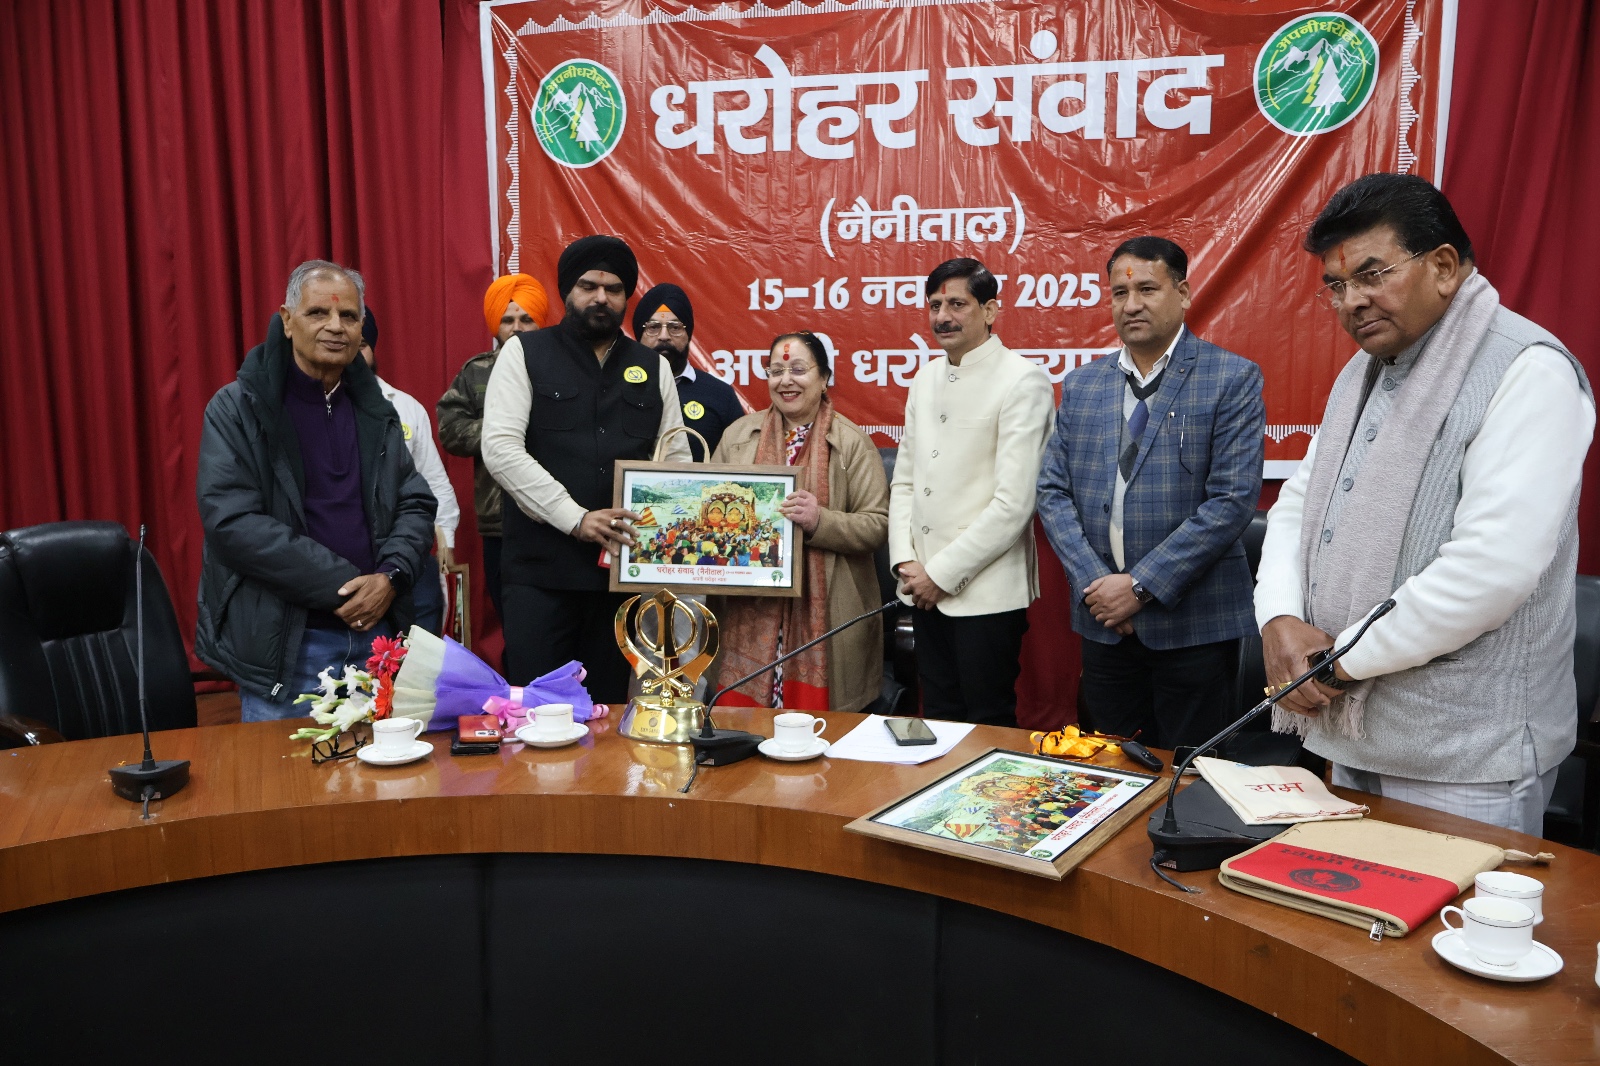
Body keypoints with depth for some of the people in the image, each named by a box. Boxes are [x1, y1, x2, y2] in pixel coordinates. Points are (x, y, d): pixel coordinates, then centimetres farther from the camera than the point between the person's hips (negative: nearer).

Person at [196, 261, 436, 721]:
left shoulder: (375, 410, 11)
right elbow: (232, 522, -14)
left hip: (374, 634, 4)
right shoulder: (237, 409, -4)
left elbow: (416, 503, 10)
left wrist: (391, 576, -9)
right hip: (282, 646, -4)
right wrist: (342, 586, -17)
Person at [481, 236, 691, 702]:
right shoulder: (524, 353, 3)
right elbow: (500, 447, -8)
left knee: (607, 706, 11)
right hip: (540, 565, -3)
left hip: (622, 565, 3)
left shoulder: (653, 367, 13)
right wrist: (576, 518, -16)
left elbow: (676, 458, 13)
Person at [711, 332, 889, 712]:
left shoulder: (851, 442, 0)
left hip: (823, 617, -2)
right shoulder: (738, 434, 12)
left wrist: (821, 521, -20)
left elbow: (877, 525, -5)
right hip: (749, 614, 3)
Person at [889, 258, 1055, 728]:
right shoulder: (926, 378, 12)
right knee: (938, 721, 16)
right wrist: (905, 561, 1)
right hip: (926, 589, 6)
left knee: (987, 727, 5)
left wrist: (942, 574, -14)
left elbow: (1013, 503, -17)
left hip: (987, 594, -6)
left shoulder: (1022, 381, -11)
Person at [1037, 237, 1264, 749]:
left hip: (1194, 623, -4)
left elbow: (1233, 499, -12)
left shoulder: (1233, 379, -4)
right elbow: (1052, 491, 6)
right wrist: (1093, 583, -8)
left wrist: (1142, 585, -15)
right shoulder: (1080, 385, 9)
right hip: (1103, 619, 4)